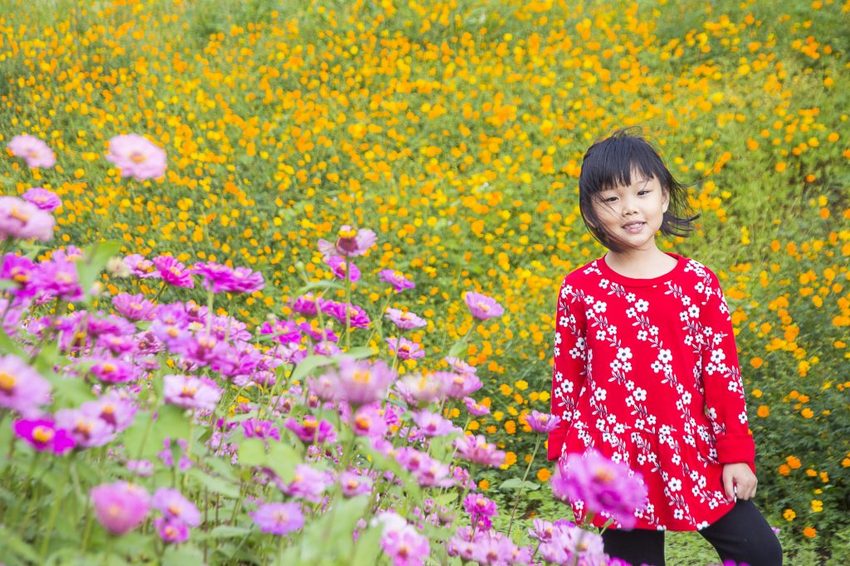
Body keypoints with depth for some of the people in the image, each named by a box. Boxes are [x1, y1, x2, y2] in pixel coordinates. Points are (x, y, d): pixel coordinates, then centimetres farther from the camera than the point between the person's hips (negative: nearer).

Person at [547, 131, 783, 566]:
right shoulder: (580, 290, -3)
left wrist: (736, 453, 0)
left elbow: (723, 375, 2)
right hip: (617, 462, -1)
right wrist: (568, 459, 3)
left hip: (691, 455, 2)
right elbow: (567, 378, 3)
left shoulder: (699, 283, -1)